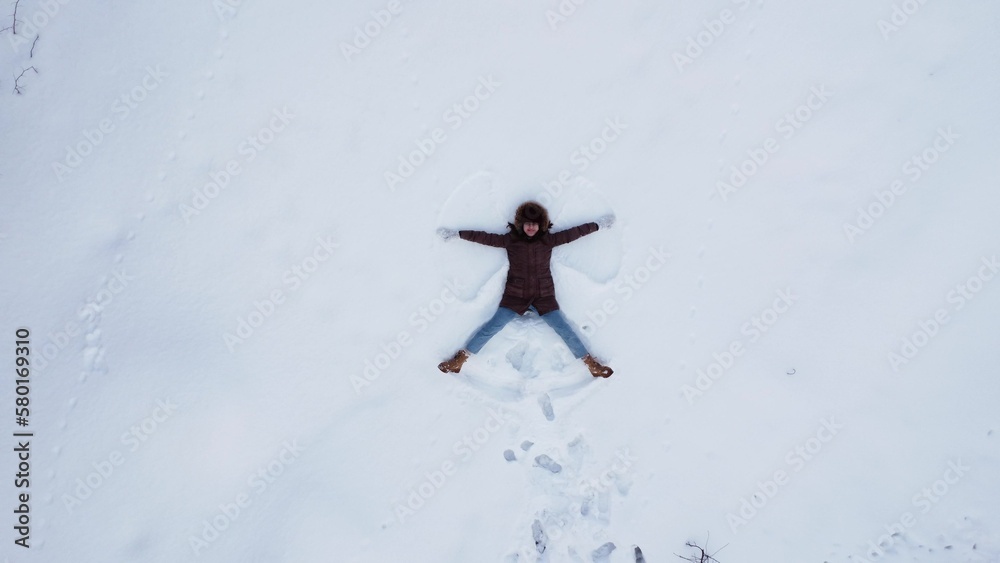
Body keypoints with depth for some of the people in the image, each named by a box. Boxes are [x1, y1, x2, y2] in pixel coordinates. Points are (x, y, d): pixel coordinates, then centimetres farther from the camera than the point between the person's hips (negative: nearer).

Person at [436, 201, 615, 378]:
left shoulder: (548, 240, -1)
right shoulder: (511, 239, -4)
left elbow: (574, 232, 5)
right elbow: (485, 237, -6)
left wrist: (599, 224, 10)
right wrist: (456, 234, -8)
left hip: (544, 295, 1)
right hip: (515, 295, -1)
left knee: (564, 329, -6)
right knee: (493, 326, -11)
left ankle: (590, 362, 5)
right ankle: (462, 357, -3)